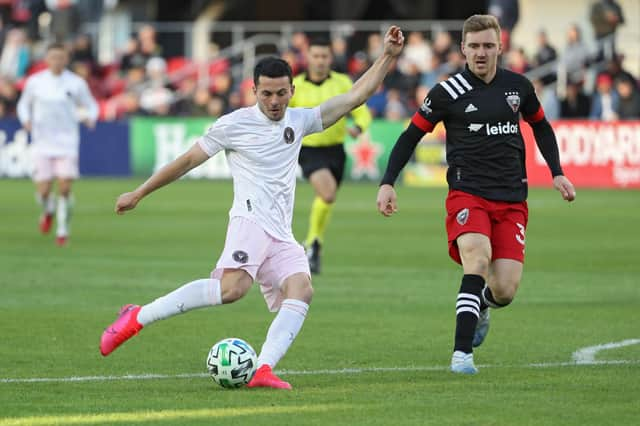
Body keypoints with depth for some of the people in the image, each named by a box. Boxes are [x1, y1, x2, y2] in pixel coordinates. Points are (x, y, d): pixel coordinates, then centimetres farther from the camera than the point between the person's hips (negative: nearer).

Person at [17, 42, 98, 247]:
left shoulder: (76, 83, -1)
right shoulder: (35, 82, 1)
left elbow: (90, 106, 10)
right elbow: (24, 104, 16)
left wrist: (90, 117, -12)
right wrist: (26, 119, -4)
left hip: (67, 143, -1)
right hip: (42, 143, 1)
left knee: (65, 189, -11)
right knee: (43, 191, -4)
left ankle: (63, 230, 6)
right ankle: (48, 210, 32)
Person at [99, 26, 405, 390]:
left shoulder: (299, 121, 17)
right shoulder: (235, 124, 3)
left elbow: (355, 97, 17)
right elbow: (188, 160, 10)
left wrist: (388, 57, 9)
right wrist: (138, 194, 15)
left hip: (282, 237, 6)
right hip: (251, 220, -6)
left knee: (301, 290, -21)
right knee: (234, 286, -31)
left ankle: (263, 370, -34)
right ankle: (137, 318, -25)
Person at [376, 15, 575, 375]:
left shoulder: (518, 86, 6)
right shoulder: (449, 92, -4)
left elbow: (541, 127, 24)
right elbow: (411, 136, 3)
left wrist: (557, 173, 17)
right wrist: (388, 183, -5)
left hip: (512, 200, 3)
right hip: (467, 194, -3)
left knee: (505, 292, -8)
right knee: (478, 258, -32)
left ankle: (480, 306, 31)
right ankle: (462, 352, -29)